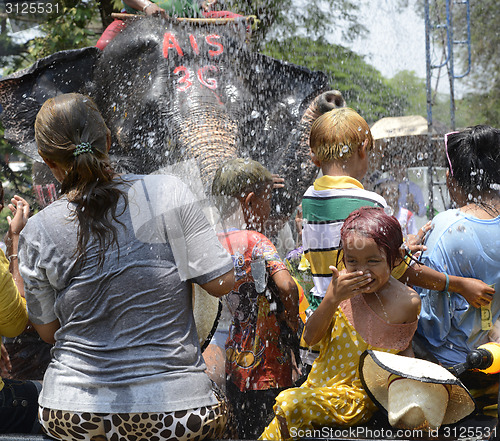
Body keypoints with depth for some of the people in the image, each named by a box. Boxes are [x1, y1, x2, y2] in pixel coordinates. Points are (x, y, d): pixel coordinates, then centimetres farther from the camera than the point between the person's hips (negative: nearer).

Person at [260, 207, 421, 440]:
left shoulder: (407, 302, -13)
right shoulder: (343, 281, -6)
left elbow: (404, 347, 6)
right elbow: (311, 338, -6)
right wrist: (333, 298, -21)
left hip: (356, 398, -4)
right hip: (317, 385, 4)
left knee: (290, 404, -24)